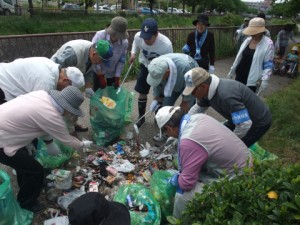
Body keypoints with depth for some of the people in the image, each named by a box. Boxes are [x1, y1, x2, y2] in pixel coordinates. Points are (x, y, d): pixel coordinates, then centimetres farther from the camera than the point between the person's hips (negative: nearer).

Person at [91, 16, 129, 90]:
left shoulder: (124, 42, -16)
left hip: (112, 74, 2)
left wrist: (117, 77, -5)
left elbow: (121, 61, -5)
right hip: (98, 72, -2)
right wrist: (101, 76, -20)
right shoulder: (100, 36, -25)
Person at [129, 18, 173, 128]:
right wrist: (133, 53, -18)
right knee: (142, 92, 7)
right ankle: (141, 117, 26)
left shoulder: (166, 44, -36)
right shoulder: (138, 36, -27)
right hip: (145, 66, 3)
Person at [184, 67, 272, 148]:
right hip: (243, 118, 9)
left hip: (259, 122, -9)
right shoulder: (208, 90, -9)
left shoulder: (226, 95, -39)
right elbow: (197, 109, 9)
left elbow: (244, 125, -37)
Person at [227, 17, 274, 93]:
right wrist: (232, 71, 14)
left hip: (252, 79, -5)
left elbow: (268, 64, -12)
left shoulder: (268, 44, -11)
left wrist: (265, 80, -21)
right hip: (240, 75, 5)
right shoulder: (247, 40, 6)